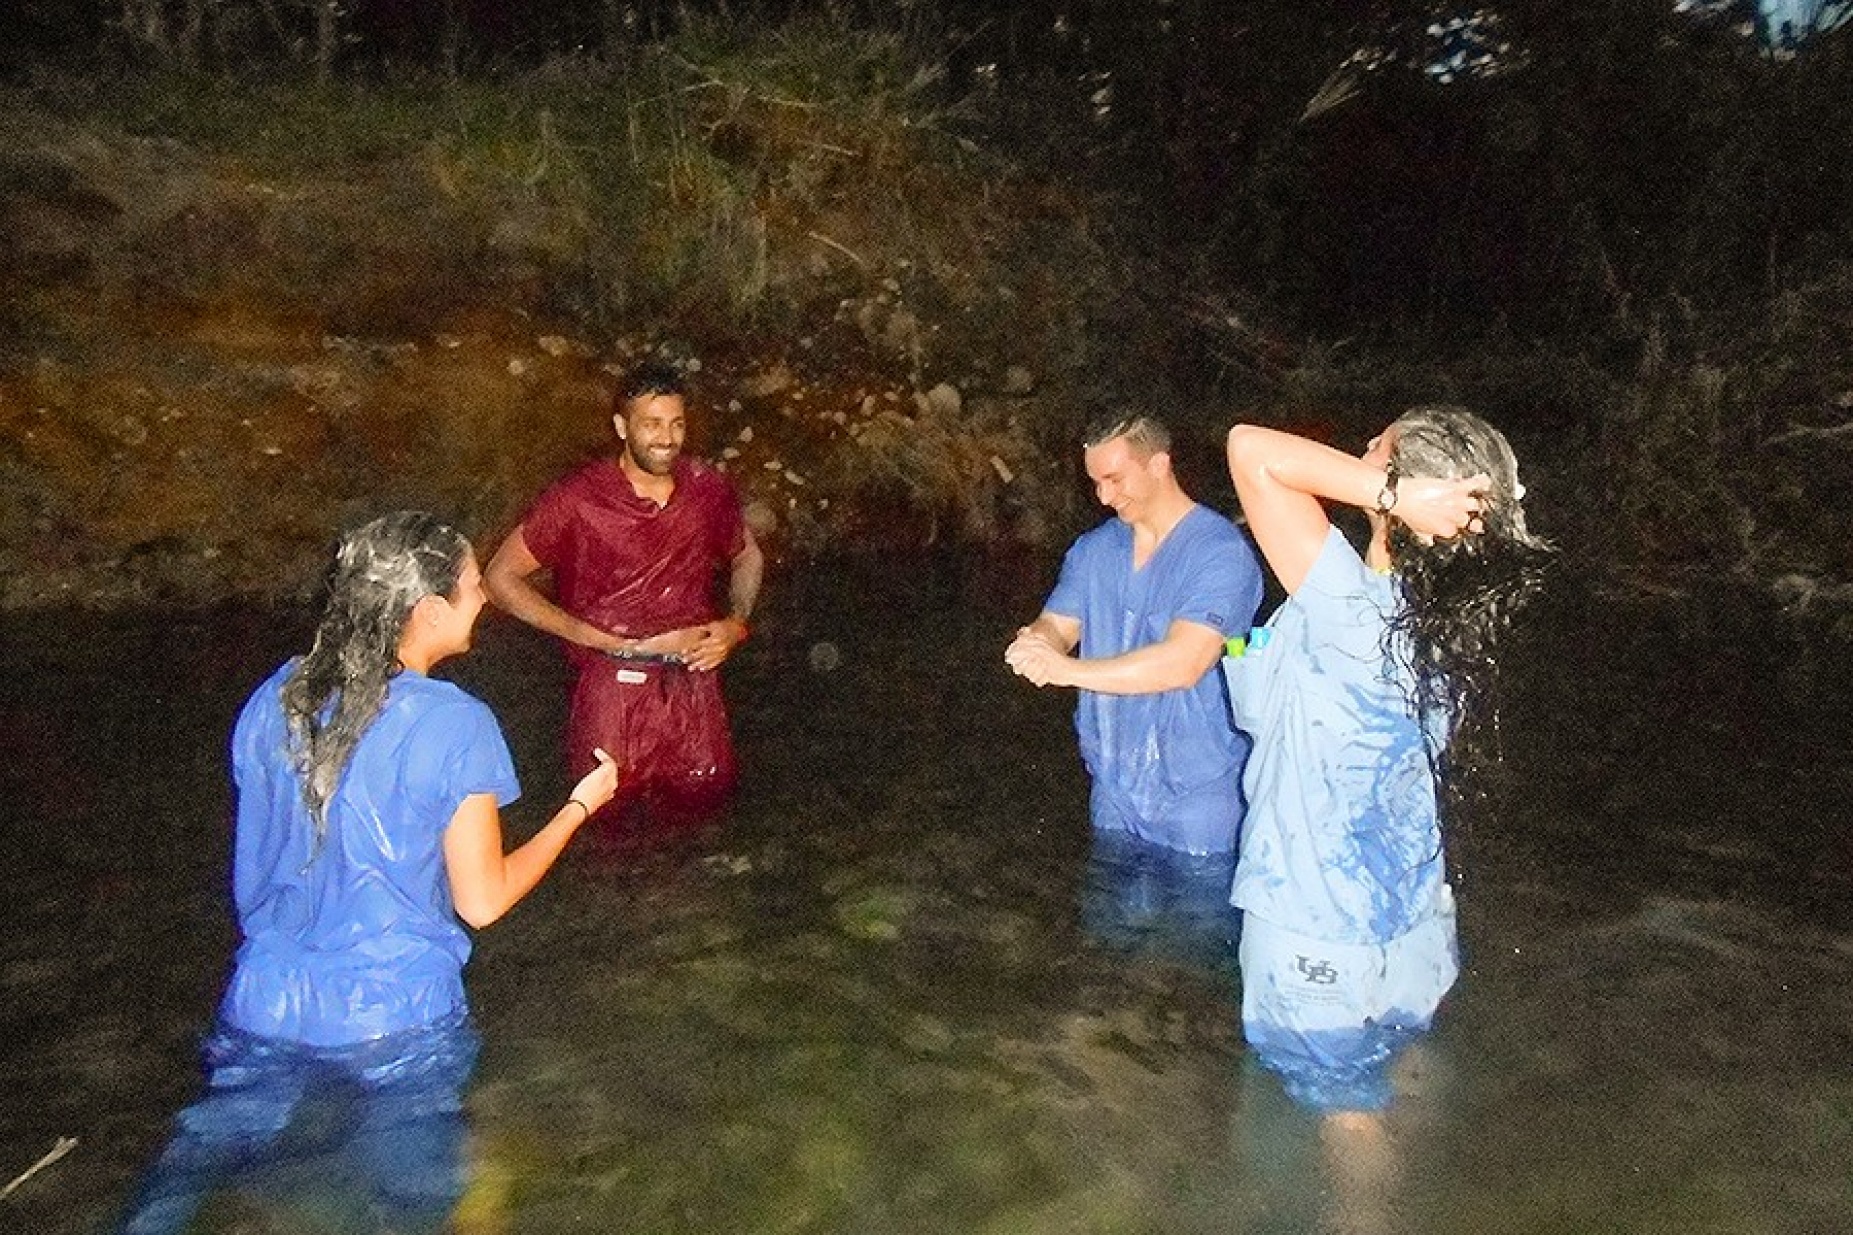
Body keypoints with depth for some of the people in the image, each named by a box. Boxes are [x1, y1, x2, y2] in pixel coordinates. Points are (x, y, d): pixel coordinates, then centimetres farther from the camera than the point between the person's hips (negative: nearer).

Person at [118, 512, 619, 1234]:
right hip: (400, 1021, -4)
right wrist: (580, 805, -3)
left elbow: (254, 866, 10)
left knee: (208, 1148, 24)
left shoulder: (276, 698, -3)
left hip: (266, 1008, 5)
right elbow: (481, 901, -13)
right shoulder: (455, 726, -19)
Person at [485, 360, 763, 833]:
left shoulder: (709, 489, 0)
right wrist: (583, 632, -12)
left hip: (690, 671, 3)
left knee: (704, 793, -4)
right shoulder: (578, 499, -11)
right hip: (613, 675, -3)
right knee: (607, 802, -10)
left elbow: (748, 558, 18)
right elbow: (501, 576, -5)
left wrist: (736, 623, -1)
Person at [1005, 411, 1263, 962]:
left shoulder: (1221, 550, -16)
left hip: (1197, 796, -6)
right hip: (1116, 792, 6)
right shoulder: (1094, 550, 6)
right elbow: (1055, 625, 1)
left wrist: (1069, 669, -27)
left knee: (1203, 948, 8)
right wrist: (1036, 642, -24)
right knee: (1120, 936, 21)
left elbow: (1182, 663, -26)